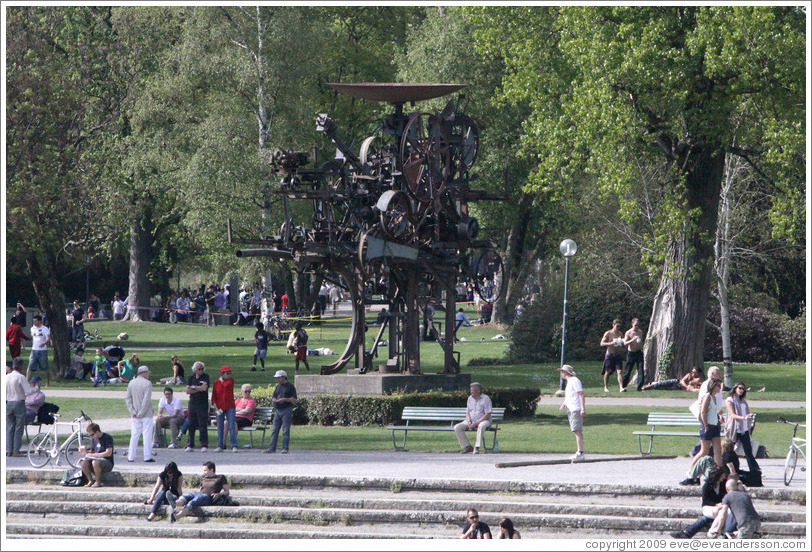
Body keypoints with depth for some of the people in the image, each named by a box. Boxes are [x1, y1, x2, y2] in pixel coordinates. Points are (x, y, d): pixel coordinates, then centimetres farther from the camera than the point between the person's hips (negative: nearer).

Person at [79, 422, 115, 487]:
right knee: (83, 463, -22)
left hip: (108, 463, -6)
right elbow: (92, 452, 17)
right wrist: (85, 451, -6)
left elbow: (108, 453, -19)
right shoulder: (93, 439, 11)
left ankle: (98, 482, -19)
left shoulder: (107, 438, -11)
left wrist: (93, 455, -20)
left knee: (95, 462, -38)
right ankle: (91, 481, -7)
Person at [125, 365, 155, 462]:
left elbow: (127, 398, 5)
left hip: (136, 415, 5)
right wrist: (141, 413, -11)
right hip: (146, 414, -5)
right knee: (147, 435, 1)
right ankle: (147, 456, 1)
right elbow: (146, 400, -17)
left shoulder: (131, 383, 6)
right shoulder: (147, 384, -11)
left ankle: (131, 457, 7)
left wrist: (133, 412, 1)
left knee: (134, 435, 8)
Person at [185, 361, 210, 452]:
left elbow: (204, 388, -15)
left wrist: (194, 387, -3)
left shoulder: (205, 377, 0)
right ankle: (190, 445, 12)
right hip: (192, 403, 4)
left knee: (203, 425, -7)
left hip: (202, 404, -4)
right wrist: (199, 389, -10)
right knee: (191, 425, 5)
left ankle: (204, 445, -4)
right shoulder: (191, 378, 9)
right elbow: (187, 390, -1)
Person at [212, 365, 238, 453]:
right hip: (220, 408, 1)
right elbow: (214, 396, 4)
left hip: (230, 407, -1)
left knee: (232, 426, -6)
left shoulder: (231, 380, 2)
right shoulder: (216, 382, 3)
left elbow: (226, 385, -20)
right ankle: (220, 446, 13)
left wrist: (222, 380, -1)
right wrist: (216, 407, -5)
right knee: (220, 427, 6)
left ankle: (234, 446, -6)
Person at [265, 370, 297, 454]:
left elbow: (294, 399, -6)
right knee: (274, 430, 2)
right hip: (277, 410, 6)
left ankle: (285, 448, -2)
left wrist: (284, 399, -17)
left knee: (285, 430, -5)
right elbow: (273, 398, 18)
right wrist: (274, 400, -6)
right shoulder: (278, 386, 17)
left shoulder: (290, 386, -1)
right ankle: (272, 448, 3)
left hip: (286, 410, -6)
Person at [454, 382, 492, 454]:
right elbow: (467, 412, 13)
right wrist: (469, 422, -9)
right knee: (457, 428, -16)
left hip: (482, 421, -6)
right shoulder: (470, 398, 10)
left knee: (482, 426, -42)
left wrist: (476, 423, -21)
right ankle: (467, 446, -15)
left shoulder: (486, 399, -9)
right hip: (471, 421, 6)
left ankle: (476, 448, -38)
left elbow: (487, 415, -15)